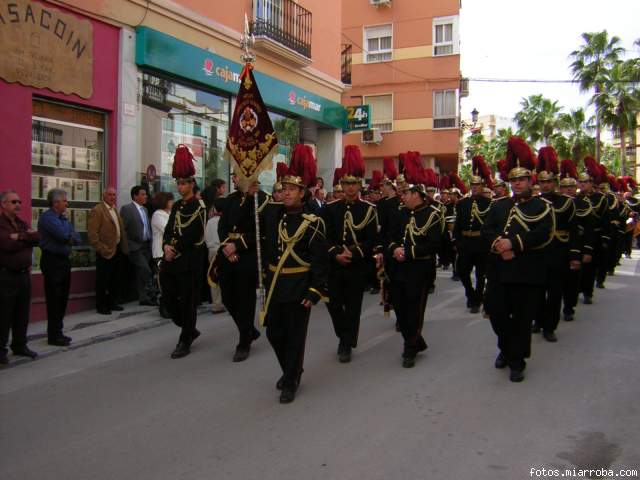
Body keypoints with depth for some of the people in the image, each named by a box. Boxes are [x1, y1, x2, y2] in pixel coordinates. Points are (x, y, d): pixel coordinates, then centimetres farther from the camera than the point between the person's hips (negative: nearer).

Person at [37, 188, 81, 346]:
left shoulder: (62, 218, 15)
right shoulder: (47, 217, -11)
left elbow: (77, 238, 11)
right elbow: (64, 235, -22)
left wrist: (70, 238, -10)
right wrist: (65, 219, -5)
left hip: (64, 260, 8)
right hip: (52, 261, -8)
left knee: (62, 298, 11)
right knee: (54, 299, -3)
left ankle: (58, 332, 20)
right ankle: (54, 336, 4)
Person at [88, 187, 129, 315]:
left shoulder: (115, 210, 16)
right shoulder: (97, 210, -10)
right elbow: (92, 233, -15)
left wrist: (124, 247, 11)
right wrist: (102, 249, -17)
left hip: (118, 250, 8)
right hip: (106, 252, -8)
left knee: (116, 280, 15)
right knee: (103, 280, 2)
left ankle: (112, 303, 27)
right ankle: (101, 306, 12)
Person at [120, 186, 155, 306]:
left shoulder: (145, 209, 15)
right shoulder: (126, 209, -8)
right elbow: (122, 229, -12)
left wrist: (150, 242, 10)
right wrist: (129, 246, -13)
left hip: (146, 246, 7)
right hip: (135, 247, -7)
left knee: (141, 273, 13)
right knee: (145, 270, -15)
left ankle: (144, 297, 18)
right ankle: (147, 295, -6)